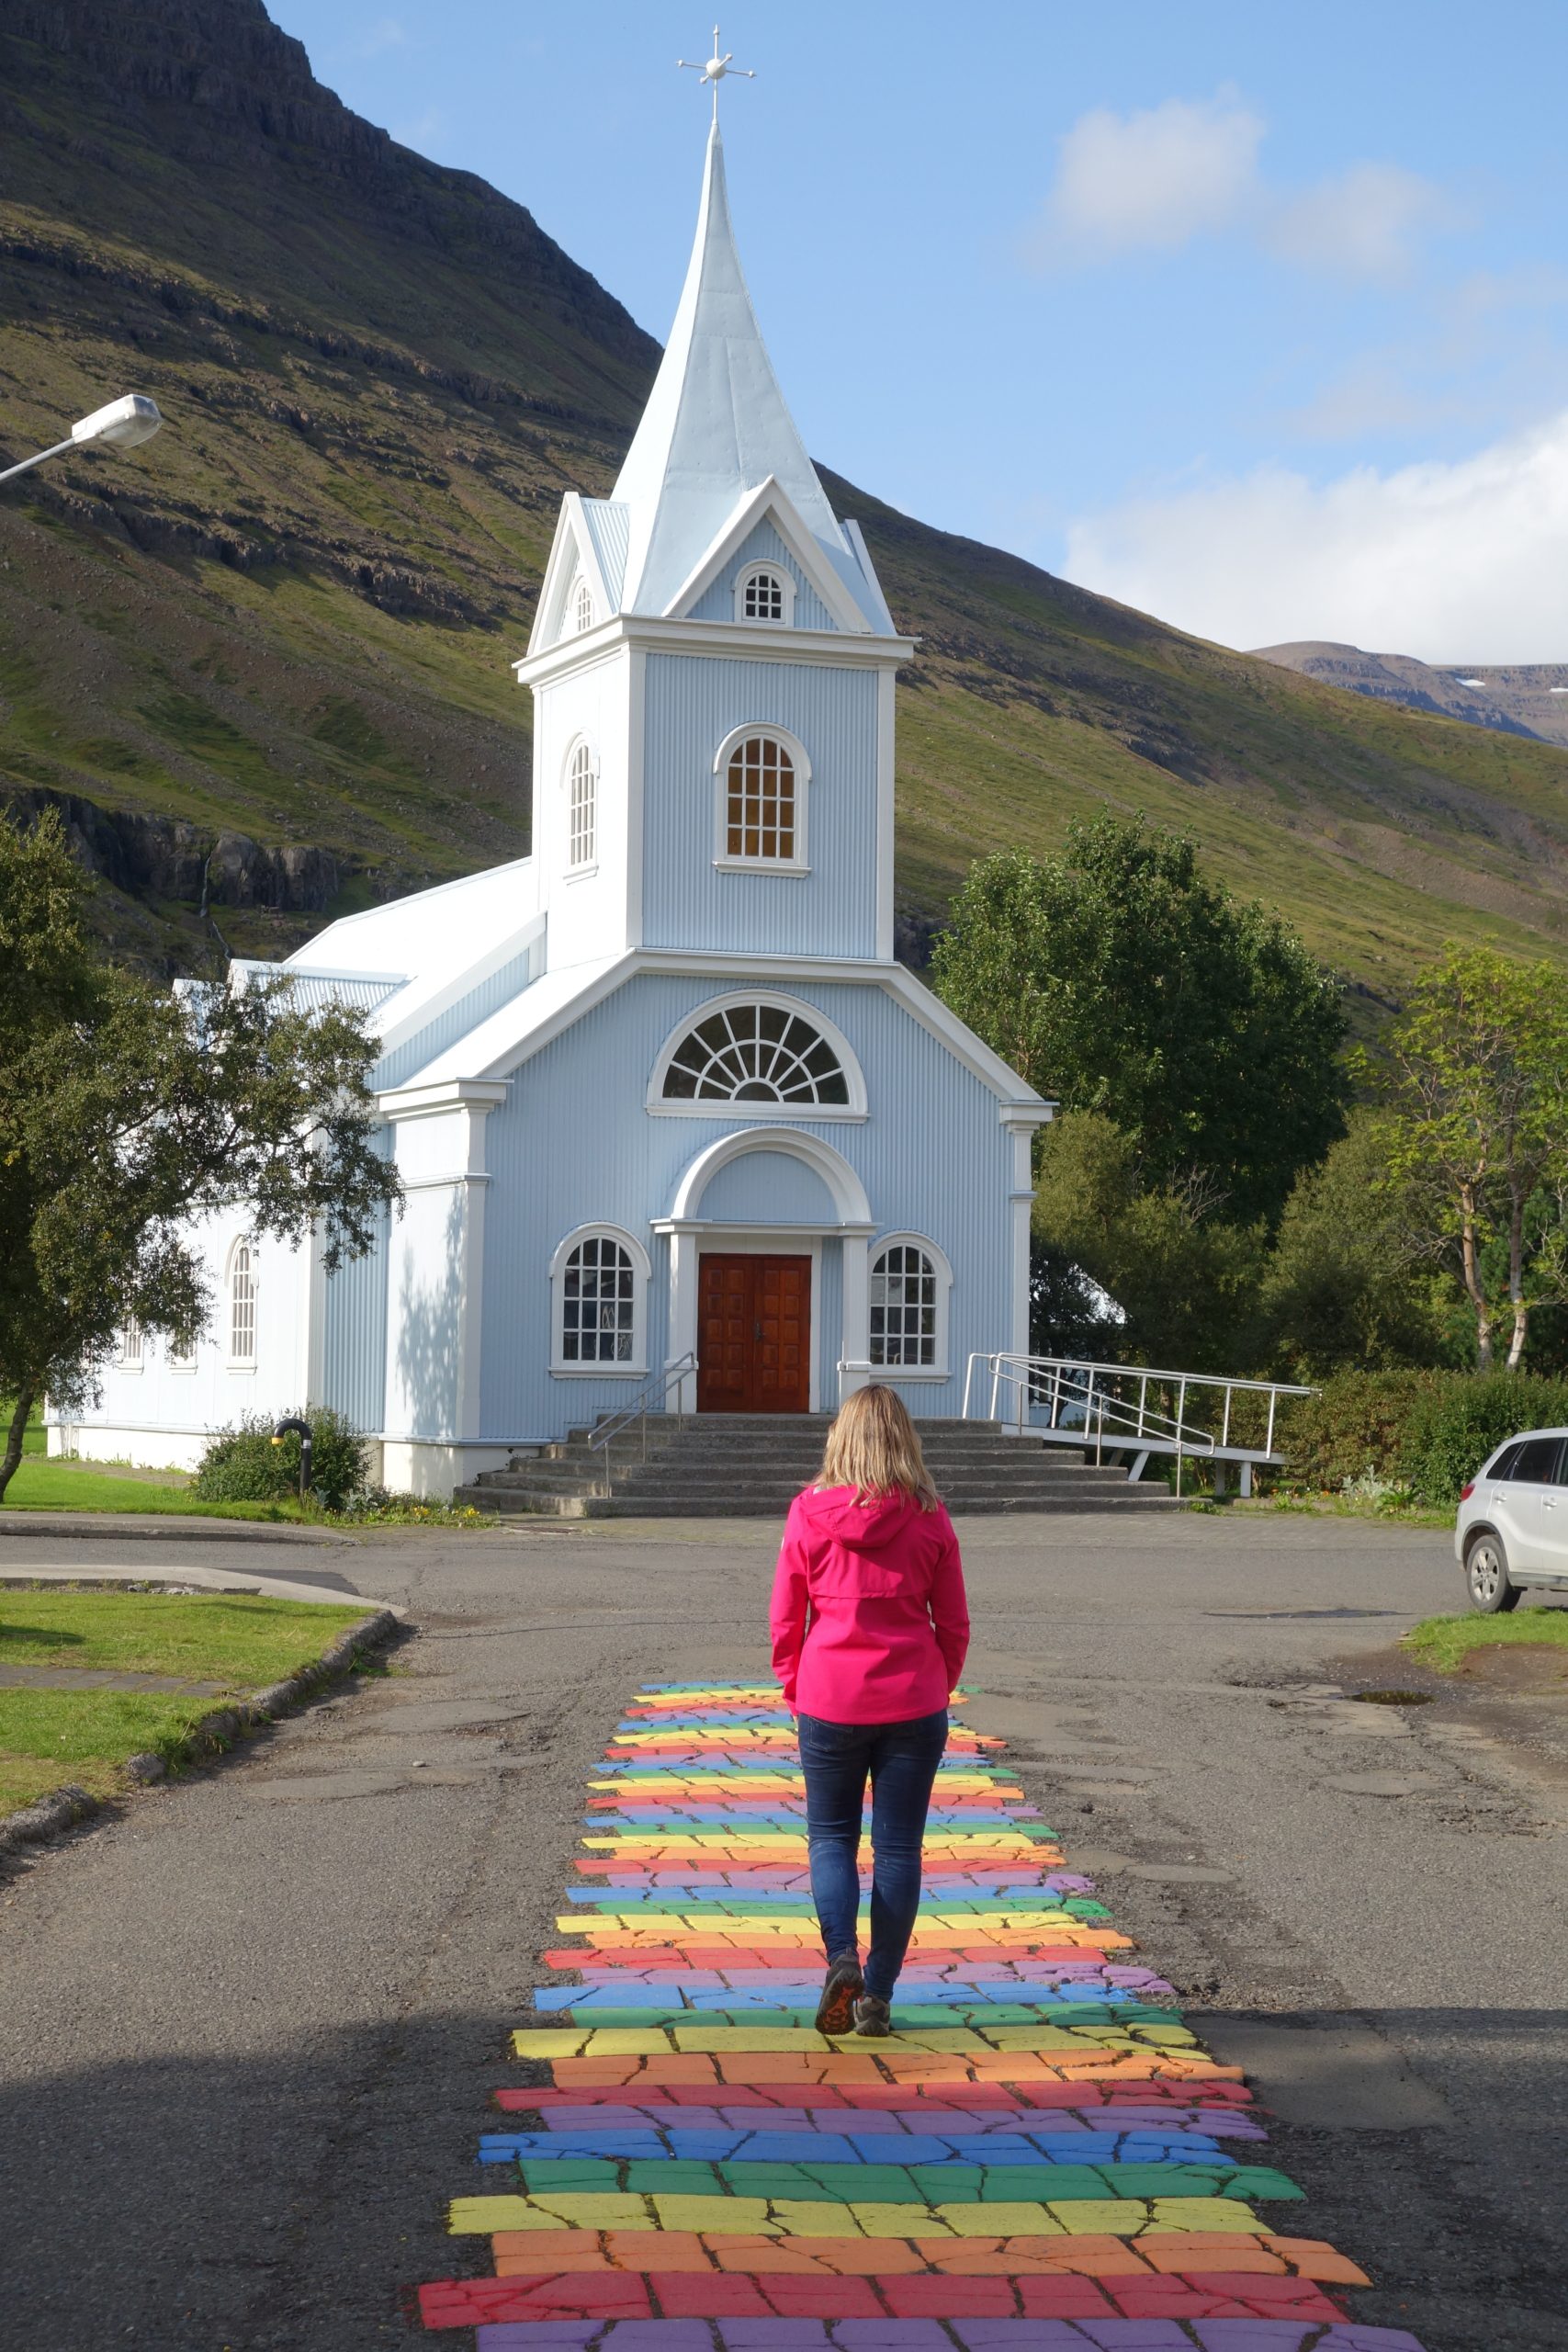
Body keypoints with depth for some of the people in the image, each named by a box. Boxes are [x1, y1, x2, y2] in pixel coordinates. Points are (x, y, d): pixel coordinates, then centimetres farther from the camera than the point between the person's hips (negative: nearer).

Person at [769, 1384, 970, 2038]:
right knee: (898, 1847, 9)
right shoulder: (929, 1520, -3)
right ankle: (877, 1995, 10)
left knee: (830, 1836, 14)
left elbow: (785, 1619, 0)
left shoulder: (809, 1515, -5)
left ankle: (841, 1955, -9)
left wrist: (794, 1691, 14)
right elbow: (954, 1624, 3)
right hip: (914, 1704, 1)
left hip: (829, 1703, 0)